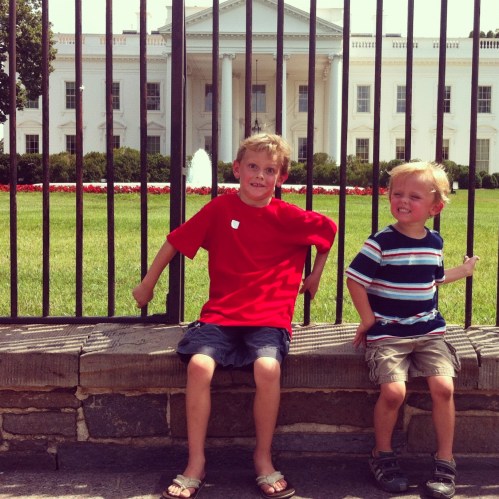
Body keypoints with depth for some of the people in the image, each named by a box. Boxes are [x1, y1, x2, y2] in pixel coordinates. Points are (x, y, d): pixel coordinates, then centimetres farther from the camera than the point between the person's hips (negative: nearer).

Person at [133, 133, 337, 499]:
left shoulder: (288, 217, 0)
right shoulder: (220, 208, 0)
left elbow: (329, 229, 18)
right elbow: (177, 240, 8)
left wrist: (315, 277, 21)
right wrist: (148, 284, 15)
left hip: (269, 316, -1)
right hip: (220, 313, 1)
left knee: (268, 368, -29)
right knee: (199, 365, -26)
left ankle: (263, 458, -6)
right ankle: (196, 463, -10)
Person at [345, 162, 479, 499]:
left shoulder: (434, 242, 8)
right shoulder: (382, 242, -10)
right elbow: (354, 279, -8)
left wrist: (463, 271, 32)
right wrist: (368, 320, -7)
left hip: (429, 331, 4)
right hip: (387, 333, -4)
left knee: (443, 386, -15)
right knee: (393, 391, -21)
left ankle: (445, 461, 3)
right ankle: (382, 456, 5)